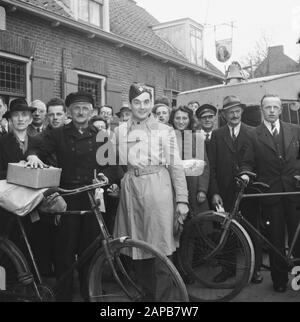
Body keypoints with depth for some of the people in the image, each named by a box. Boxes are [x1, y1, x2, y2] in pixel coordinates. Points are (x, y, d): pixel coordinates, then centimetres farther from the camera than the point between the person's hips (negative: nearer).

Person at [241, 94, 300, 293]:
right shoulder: (254, 136, 3)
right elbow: (248, 162, 2)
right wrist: (245, 173, -17)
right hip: (270, 193, -1)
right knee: (276, 239, 7)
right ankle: (280, 279, 21)